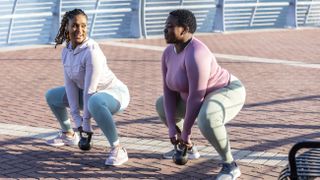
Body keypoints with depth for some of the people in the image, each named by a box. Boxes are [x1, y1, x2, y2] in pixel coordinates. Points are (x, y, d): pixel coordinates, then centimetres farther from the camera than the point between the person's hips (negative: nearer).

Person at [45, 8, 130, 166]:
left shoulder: (91, 51, -26)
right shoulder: (67, 51, -2)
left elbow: (90, 89, -26)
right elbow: (70, 84, -5)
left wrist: (86, 120, -22)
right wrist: (76, 117, -13)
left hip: (115, 94, -8)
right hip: (88, 96, 9)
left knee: (95, 102, -43)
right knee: (51, 96, 16)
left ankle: (117, 149, -32)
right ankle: (69, 135, 34)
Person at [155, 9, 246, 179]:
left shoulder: (195, 54, -33)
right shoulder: (169, 52, -4)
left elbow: (196, 98, -31)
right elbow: (169, 90, -3)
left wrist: (185, 132, -22)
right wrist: (172, 127, -10)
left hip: (227, 94, -10)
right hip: (204, 97, 10)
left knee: (206, 120, -41)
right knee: (162, 105, 19)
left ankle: (230, 165, -19)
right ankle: (189, 148, 31)